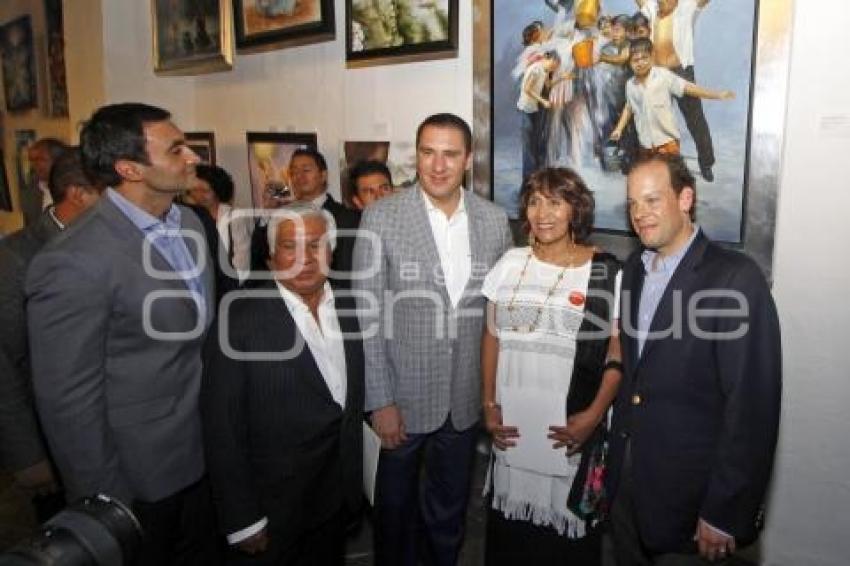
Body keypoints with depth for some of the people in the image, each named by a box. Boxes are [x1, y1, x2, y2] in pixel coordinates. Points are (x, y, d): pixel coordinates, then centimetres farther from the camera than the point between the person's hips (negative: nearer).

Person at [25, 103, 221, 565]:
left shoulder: (190, 223, 0)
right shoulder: (74, 263, -25)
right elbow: (69, 401, -20)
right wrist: (104, 503, -12)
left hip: (202, 456, 7)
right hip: (138, 477, -6)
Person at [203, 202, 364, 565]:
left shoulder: (348, 308, -1)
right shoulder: (241, 322, -18)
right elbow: (222, 429, -15)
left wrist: (354, 485, 7)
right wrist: (242, 521, -13)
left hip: (337, 501, 5)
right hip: (273, 512, -5)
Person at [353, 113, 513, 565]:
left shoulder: (494, 220, -2)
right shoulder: (381, 217, -12)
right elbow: (368, 316, -11)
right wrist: (380, 400, -12)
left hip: (466, 397, 3)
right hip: (404, 394, -2)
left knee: (450, 506, 22)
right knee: (395, 503, 18)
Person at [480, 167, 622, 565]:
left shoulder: (606, 273, -6)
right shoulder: (510, 263, 4)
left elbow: (618, 354, -4)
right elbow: (491, 337, 7)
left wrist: (593, 416, -13)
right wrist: (489, 405, 2)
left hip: (572, 429, -3)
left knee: (566, 529, 9)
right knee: (509, 531, 15)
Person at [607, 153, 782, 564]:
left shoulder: (736, 278, -17)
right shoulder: (634, 269, 6)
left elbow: (753, 404, -18)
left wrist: (724, 515, -17)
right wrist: (614, 460, 7)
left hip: (689, 495, -6)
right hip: (625, 481, 6)